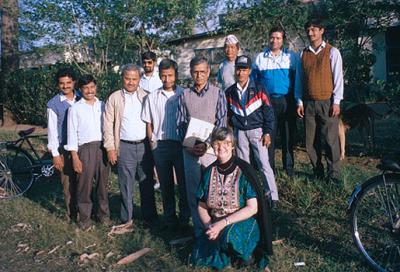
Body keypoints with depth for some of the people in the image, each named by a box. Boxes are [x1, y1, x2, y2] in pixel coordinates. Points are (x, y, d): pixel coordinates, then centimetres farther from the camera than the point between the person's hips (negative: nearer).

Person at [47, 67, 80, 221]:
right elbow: (52, 130, -4)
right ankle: (72, 214, 23)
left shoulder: (81, 99, 2)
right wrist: (55, 154, -6)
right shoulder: (53, 104, -5)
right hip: (65, 149, -2)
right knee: (68, 182, 7)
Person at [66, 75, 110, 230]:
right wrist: (75, 157, -6)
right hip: (85, 149, -2)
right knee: (84, 185, 2)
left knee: (103, 184, 11)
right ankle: (85, 218, 16)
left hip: (103, 148, 3)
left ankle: (103, 214, 26)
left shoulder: (102, 105, 10)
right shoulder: (75, 108, 2)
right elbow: (72, 134, -1)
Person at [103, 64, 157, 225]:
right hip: (125, 147, -1)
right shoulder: (114, 98, 4)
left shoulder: (146, 96, 7)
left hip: (145, 145, 1)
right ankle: (126, 219, 19)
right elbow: (108, 124, 3)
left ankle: (150, 216, 22)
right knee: (126, 185, 6)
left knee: (147, 183, 9)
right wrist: (110, 148, -3)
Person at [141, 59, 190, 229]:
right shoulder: (152, 97, 6)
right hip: (160, 145, 2)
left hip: (180, 144, -2)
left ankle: (184, 217, 16)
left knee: (183, 181, 1)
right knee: (165, 183, 11)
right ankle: (169, 217, 24)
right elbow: (148, 123, 11)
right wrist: (152, 141, 2)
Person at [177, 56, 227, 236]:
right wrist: (187, 145, -8)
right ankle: (198, 231, 19)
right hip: (190, 151, 2)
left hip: (211, 148, -2)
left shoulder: (217, 93, 2)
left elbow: (221, 123, -4)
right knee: (193, 192, 7)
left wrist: (207, 144, -15)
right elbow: (180, 124, 6)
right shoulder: (184, 95, 8)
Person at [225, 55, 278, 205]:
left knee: (264, 163, -6)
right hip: (239, 132, 4)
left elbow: (268, 111, -4)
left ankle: (273, 196, -2)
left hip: (257, 130, -3)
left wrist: (267, 132, -8)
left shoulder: (258, 89, -4)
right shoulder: (230, 92, 5)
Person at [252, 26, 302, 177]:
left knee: (288, 135, 7)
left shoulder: (292, 57, 4)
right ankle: (269, 168, 13)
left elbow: (298, 79, 3)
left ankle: (289, 167, 20)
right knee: (269, 135, 2)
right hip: (267, 101, 0)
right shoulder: (260, 58, 7)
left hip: (287, 101, 0)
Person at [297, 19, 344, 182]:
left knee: (331, 141, -5)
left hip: (327, 103, -4)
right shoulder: (304, 54, 11)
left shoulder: (332, 52, 1)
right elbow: (301, 79, 12)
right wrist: (300, 102, 6)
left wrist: (336, 102, -8)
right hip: (309, 104, 4)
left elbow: (338, 77, -2)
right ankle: (318, 173, 19)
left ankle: (333, 176, 4)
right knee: (311, 142, 6)